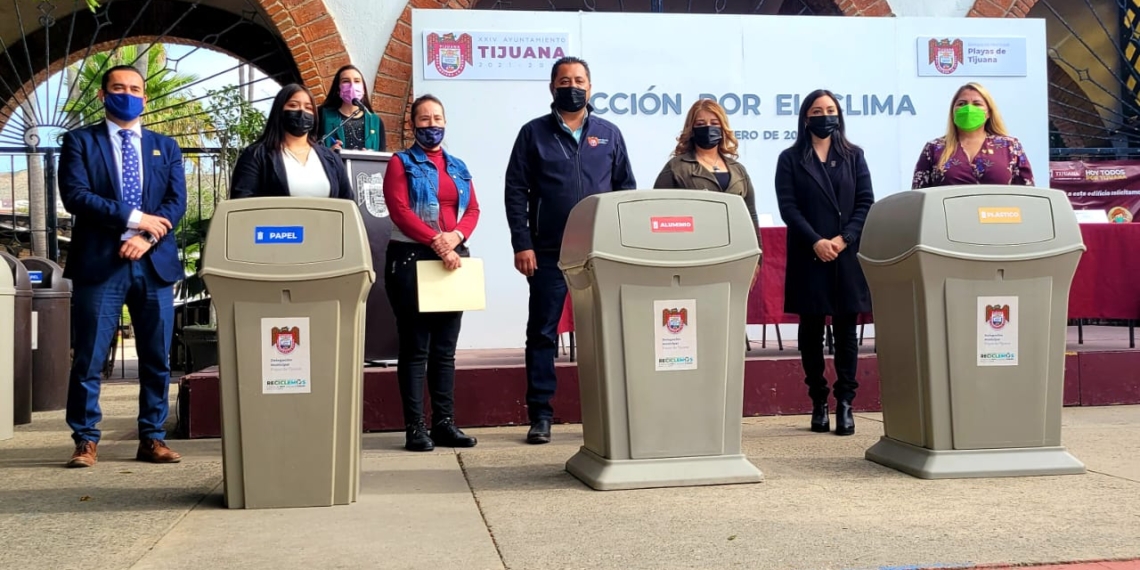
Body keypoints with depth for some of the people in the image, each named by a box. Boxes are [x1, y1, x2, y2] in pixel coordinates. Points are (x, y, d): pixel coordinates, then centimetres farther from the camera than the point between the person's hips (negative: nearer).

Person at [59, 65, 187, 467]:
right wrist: (135, 217, -13)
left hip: (154, 264, 3)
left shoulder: (166, 147, 16)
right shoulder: (80, 142, 7)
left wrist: (146, 238, -12)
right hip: (98, 262, -3)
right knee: (89, 359, -1)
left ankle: (152, 439, 13)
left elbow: (176, 202, 5)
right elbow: (75, 196, -7)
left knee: (157, 359, 5)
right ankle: (86, 441, 8)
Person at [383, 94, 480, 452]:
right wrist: (437, 242, -21)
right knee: (415, 347, -4)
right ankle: (415, 428, -2)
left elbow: (473, 210, 9)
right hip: (412, 258, -5)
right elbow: (400, 211, -11)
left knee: (446, 348, 6)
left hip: (454, 259, 5)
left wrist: (456, 237, -12)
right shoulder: (401, 163, 2)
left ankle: (444, 423, 10)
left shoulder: (458, 167, 17)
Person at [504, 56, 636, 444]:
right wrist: (522, 244, -8)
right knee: (542, 333, 2)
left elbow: (626, 189, 11)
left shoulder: (609, 134, 11)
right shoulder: (534, 133, 5)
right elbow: (516, 191, 1)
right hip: (548, 252, -1)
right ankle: (540, 415, 9)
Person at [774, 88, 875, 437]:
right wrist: (816, 241, -15)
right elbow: (788, 207, -3)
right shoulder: (790, 159, 6)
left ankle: (845, 402, 4)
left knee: (846, 330, 1)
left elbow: (866, 203, 4)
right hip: (808, 257, -1)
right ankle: (818, 402, 11)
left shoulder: (853, 156, 11)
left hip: (848, 256, 1)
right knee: (811, 330, 3)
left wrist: (844, 239, -11)